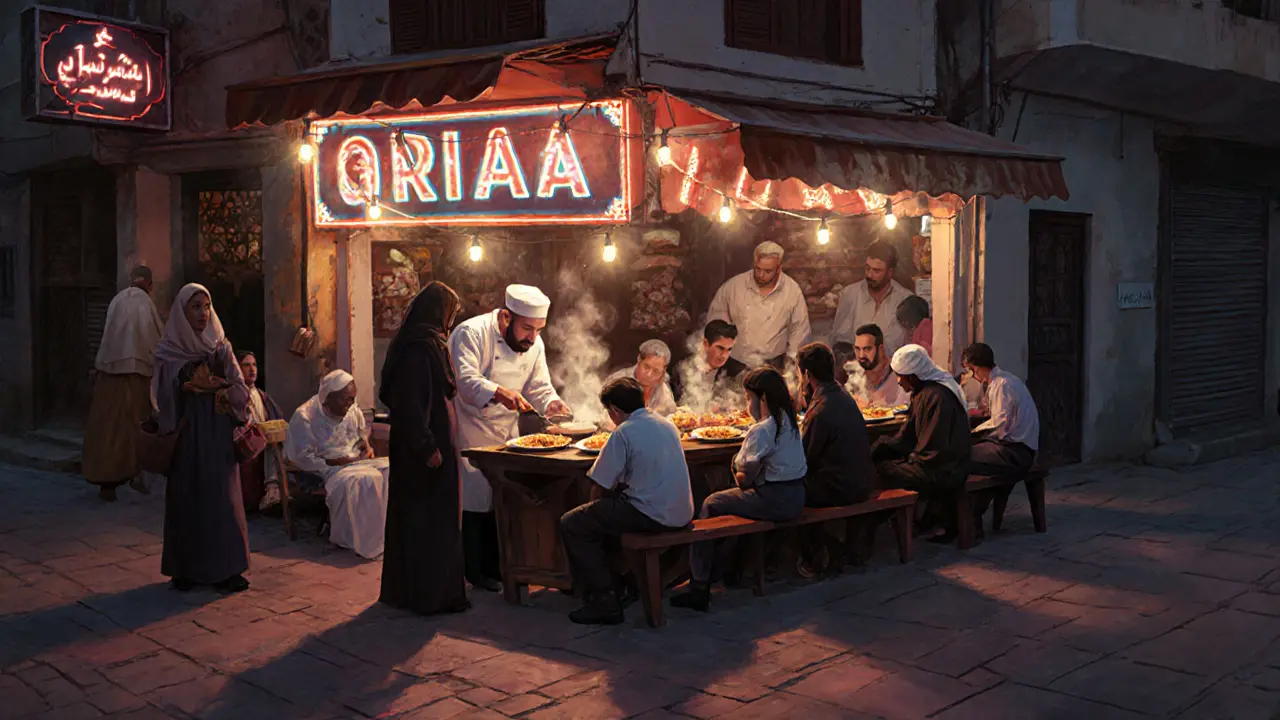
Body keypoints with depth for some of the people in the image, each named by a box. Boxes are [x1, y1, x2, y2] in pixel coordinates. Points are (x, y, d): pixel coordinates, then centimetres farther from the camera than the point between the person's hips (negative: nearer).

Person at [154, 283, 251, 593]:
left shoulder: (221, 347, 8)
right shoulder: (169, 352, 2)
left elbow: (241, 390, 4)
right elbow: (164, 396, -4)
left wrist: (218, 388, -14)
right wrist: (191, 385, -16)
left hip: (218, 432, 2)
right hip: (186, 433, -2)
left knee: (222, 496, 0)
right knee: (186, 496, 0)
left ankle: (225, 567, 5)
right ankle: (186, 568, 9)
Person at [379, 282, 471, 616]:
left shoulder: (415, 343, 13)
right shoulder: (422, 348, -18)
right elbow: (411, 402, -23)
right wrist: (428, 447, -23)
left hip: (409, 447, 10)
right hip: (429, 443, -10)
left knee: (411, 516, 15)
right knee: (433, 519, -3)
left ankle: (401, 589, 24)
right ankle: (432, 594, 4)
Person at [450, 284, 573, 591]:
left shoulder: (534, 344, 2)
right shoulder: (472, 333, -20)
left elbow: (539, 386, 6)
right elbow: (466, 379, -31)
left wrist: (552, 404, -16)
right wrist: (500, 393, -47)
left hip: (507, 430, 7)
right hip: (470, 429, -7)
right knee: (476, 498, -9)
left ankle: (497, 566, 22)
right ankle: (476, 571, 4)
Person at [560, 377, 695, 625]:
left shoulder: (624, 433, -11)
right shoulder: (666, 424, 14)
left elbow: (600, 489, -8)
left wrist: (597, 505, 12)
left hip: (652, 516, -9)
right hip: (681, 513, 9)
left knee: (571, 524, 1)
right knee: (605, 513, 30)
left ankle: (605, 602, -2)